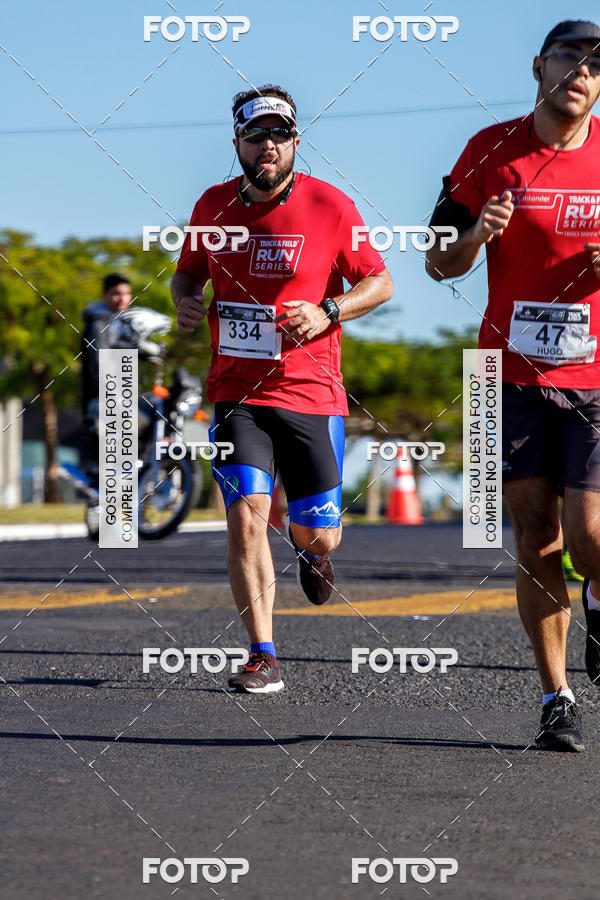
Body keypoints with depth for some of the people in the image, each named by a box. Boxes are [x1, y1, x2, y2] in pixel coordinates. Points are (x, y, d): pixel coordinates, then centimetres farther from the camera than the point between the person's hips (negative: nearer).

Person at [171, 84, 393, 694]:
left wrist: (326, 313, -15)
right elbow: (187, 272, 20)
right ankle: (263, 658, -9)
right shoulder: (214, 205, 4)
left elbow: (380, 282, 2)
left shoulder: (329, 206, -5)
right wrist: (185, 302, -3)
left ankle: (310, 547, 44)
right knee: (246, 515, -16)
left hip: (312, 394, -1)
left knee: (318, 534, 3)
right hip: (237, 395, 1)